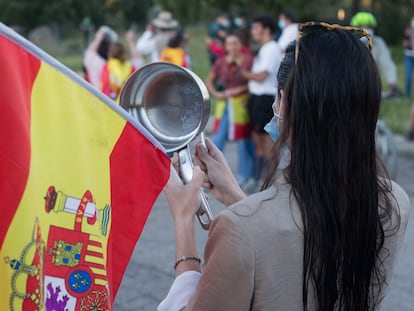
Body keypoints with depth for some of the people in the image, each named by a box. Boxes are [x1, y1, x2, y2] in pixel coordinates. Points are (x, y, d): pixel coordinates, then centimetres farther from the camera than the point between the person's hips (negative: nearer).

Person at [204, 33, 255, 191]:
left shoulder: (248, 60, -6)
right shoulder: (220, 62, 2)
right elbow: (209, 80, 13)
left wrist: (242, 88, -13)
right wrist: (215, 93, -2)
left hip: (242, 103, -2)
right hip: (224, 104, 2)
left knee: (244, 139, 5)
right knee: (217, 138, 0)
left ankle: (245, 175, 19)